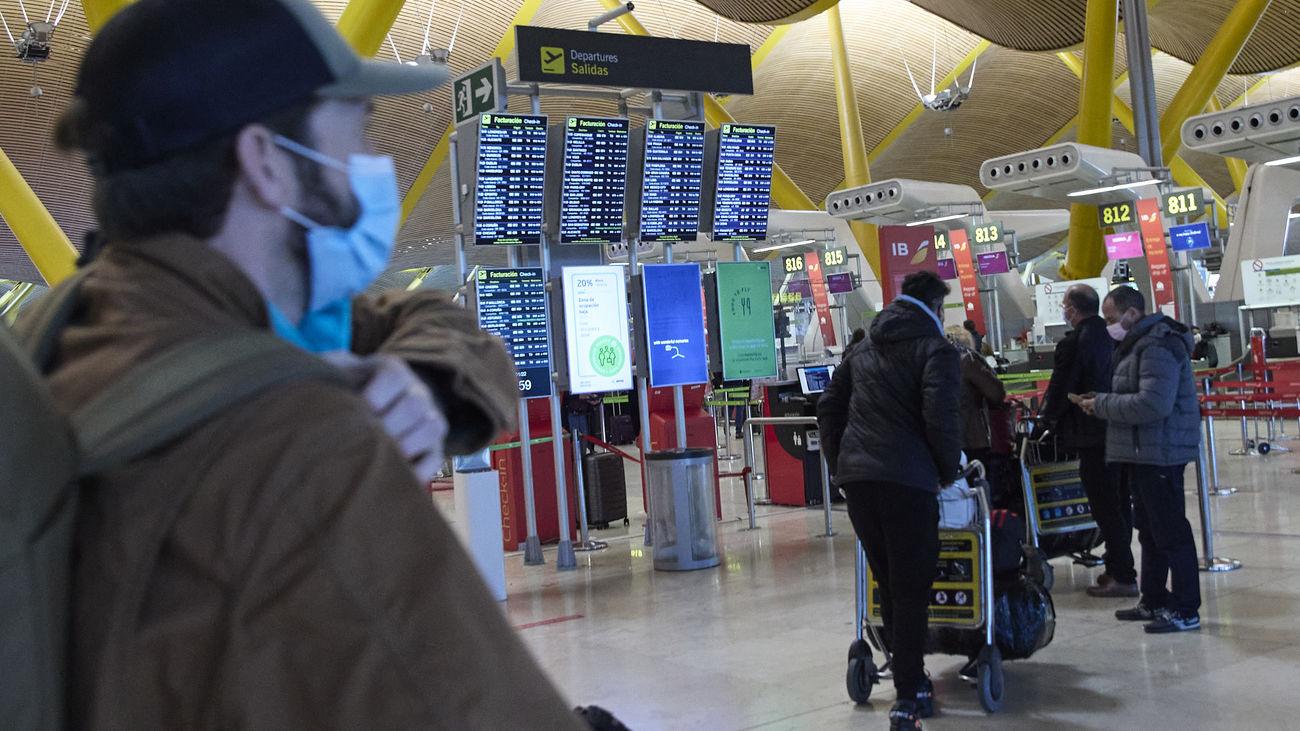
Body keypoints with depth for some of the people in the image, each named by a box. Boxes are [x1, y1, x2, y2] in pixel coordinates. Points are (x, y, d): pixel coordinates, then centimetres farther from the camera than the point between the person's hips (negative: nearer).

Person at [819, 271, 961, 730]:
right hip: (908, 480, -6)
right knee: (911, 589, 1)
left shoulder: (865, 348, 21)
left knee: (888, 583, 17)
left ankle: (907, 675, 25)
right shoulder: (935, 348, -1)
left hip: (855, 476, 6)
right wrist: (950, 470, 1)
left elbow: (829, 407, 20)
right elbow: (941, 417, -13)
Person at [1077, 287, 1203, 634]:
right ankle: (1154, 601, 28)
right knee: (1149, 530, 17)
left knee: (1171, 533, -5)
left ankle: (1186, 610, 1)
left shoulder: (1158, 347, -18)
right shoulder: (1139, 343, 17)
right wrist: (1099, 400, 5)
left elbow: (1153, 404, -27)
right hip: (1144, 454, 11)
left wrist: (1102, 405, -17)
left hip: (1160, 454, -11)